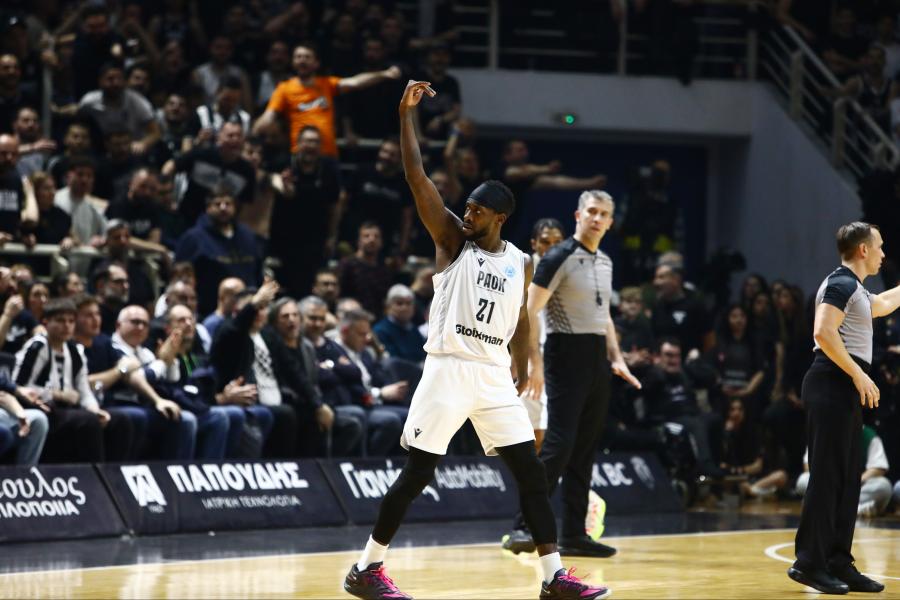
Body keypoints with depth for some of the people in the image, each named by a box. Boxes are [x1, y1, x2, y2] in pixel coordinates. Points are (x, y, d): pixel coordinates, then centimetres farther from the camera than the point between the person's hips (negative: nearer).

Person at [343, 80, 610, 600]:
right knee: (417, 474, -4)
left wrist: (523, 372, 17)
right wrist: (407, 113, -13)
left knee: (532, 473, 1)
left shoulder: (521, 263, 10)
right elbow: (417, 177, -8)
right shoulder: (453, 241, 0)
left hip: (495, 376, 4)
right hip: (448, 370, -4)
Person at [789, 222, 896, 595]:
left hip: (846, 391, 10)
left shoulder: (854, 289, 22)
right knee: (827, 476, -11)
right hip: (832, 386, -10)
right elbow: (823, 333, -23)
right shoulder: (841, 284, -9)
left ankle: (838, 563, 12)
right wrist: (858, 374, -21)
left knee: (848, 480, 9)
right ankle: (809, 563, -12)